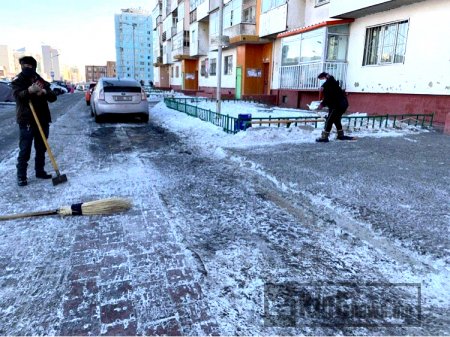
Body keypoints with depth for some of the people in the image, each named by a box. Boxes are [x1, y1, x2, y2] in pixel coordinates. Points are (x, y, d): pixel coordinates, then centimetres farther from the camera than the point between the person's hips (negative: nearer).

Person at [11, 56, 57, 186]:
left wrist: (44, 92, -21)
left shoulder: (42, 82, 10)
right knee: (24, 150, -2)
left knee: (41, 149, 12)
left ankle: (40, 171, 25)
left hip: (42, 120, 4)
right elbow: (18, 95, -20)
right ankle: (21, 176, 6)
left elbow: (53, 97, 1)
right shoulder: (18, 81, 0)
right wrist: (30, 90, -40)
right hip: (26, 121, -4)